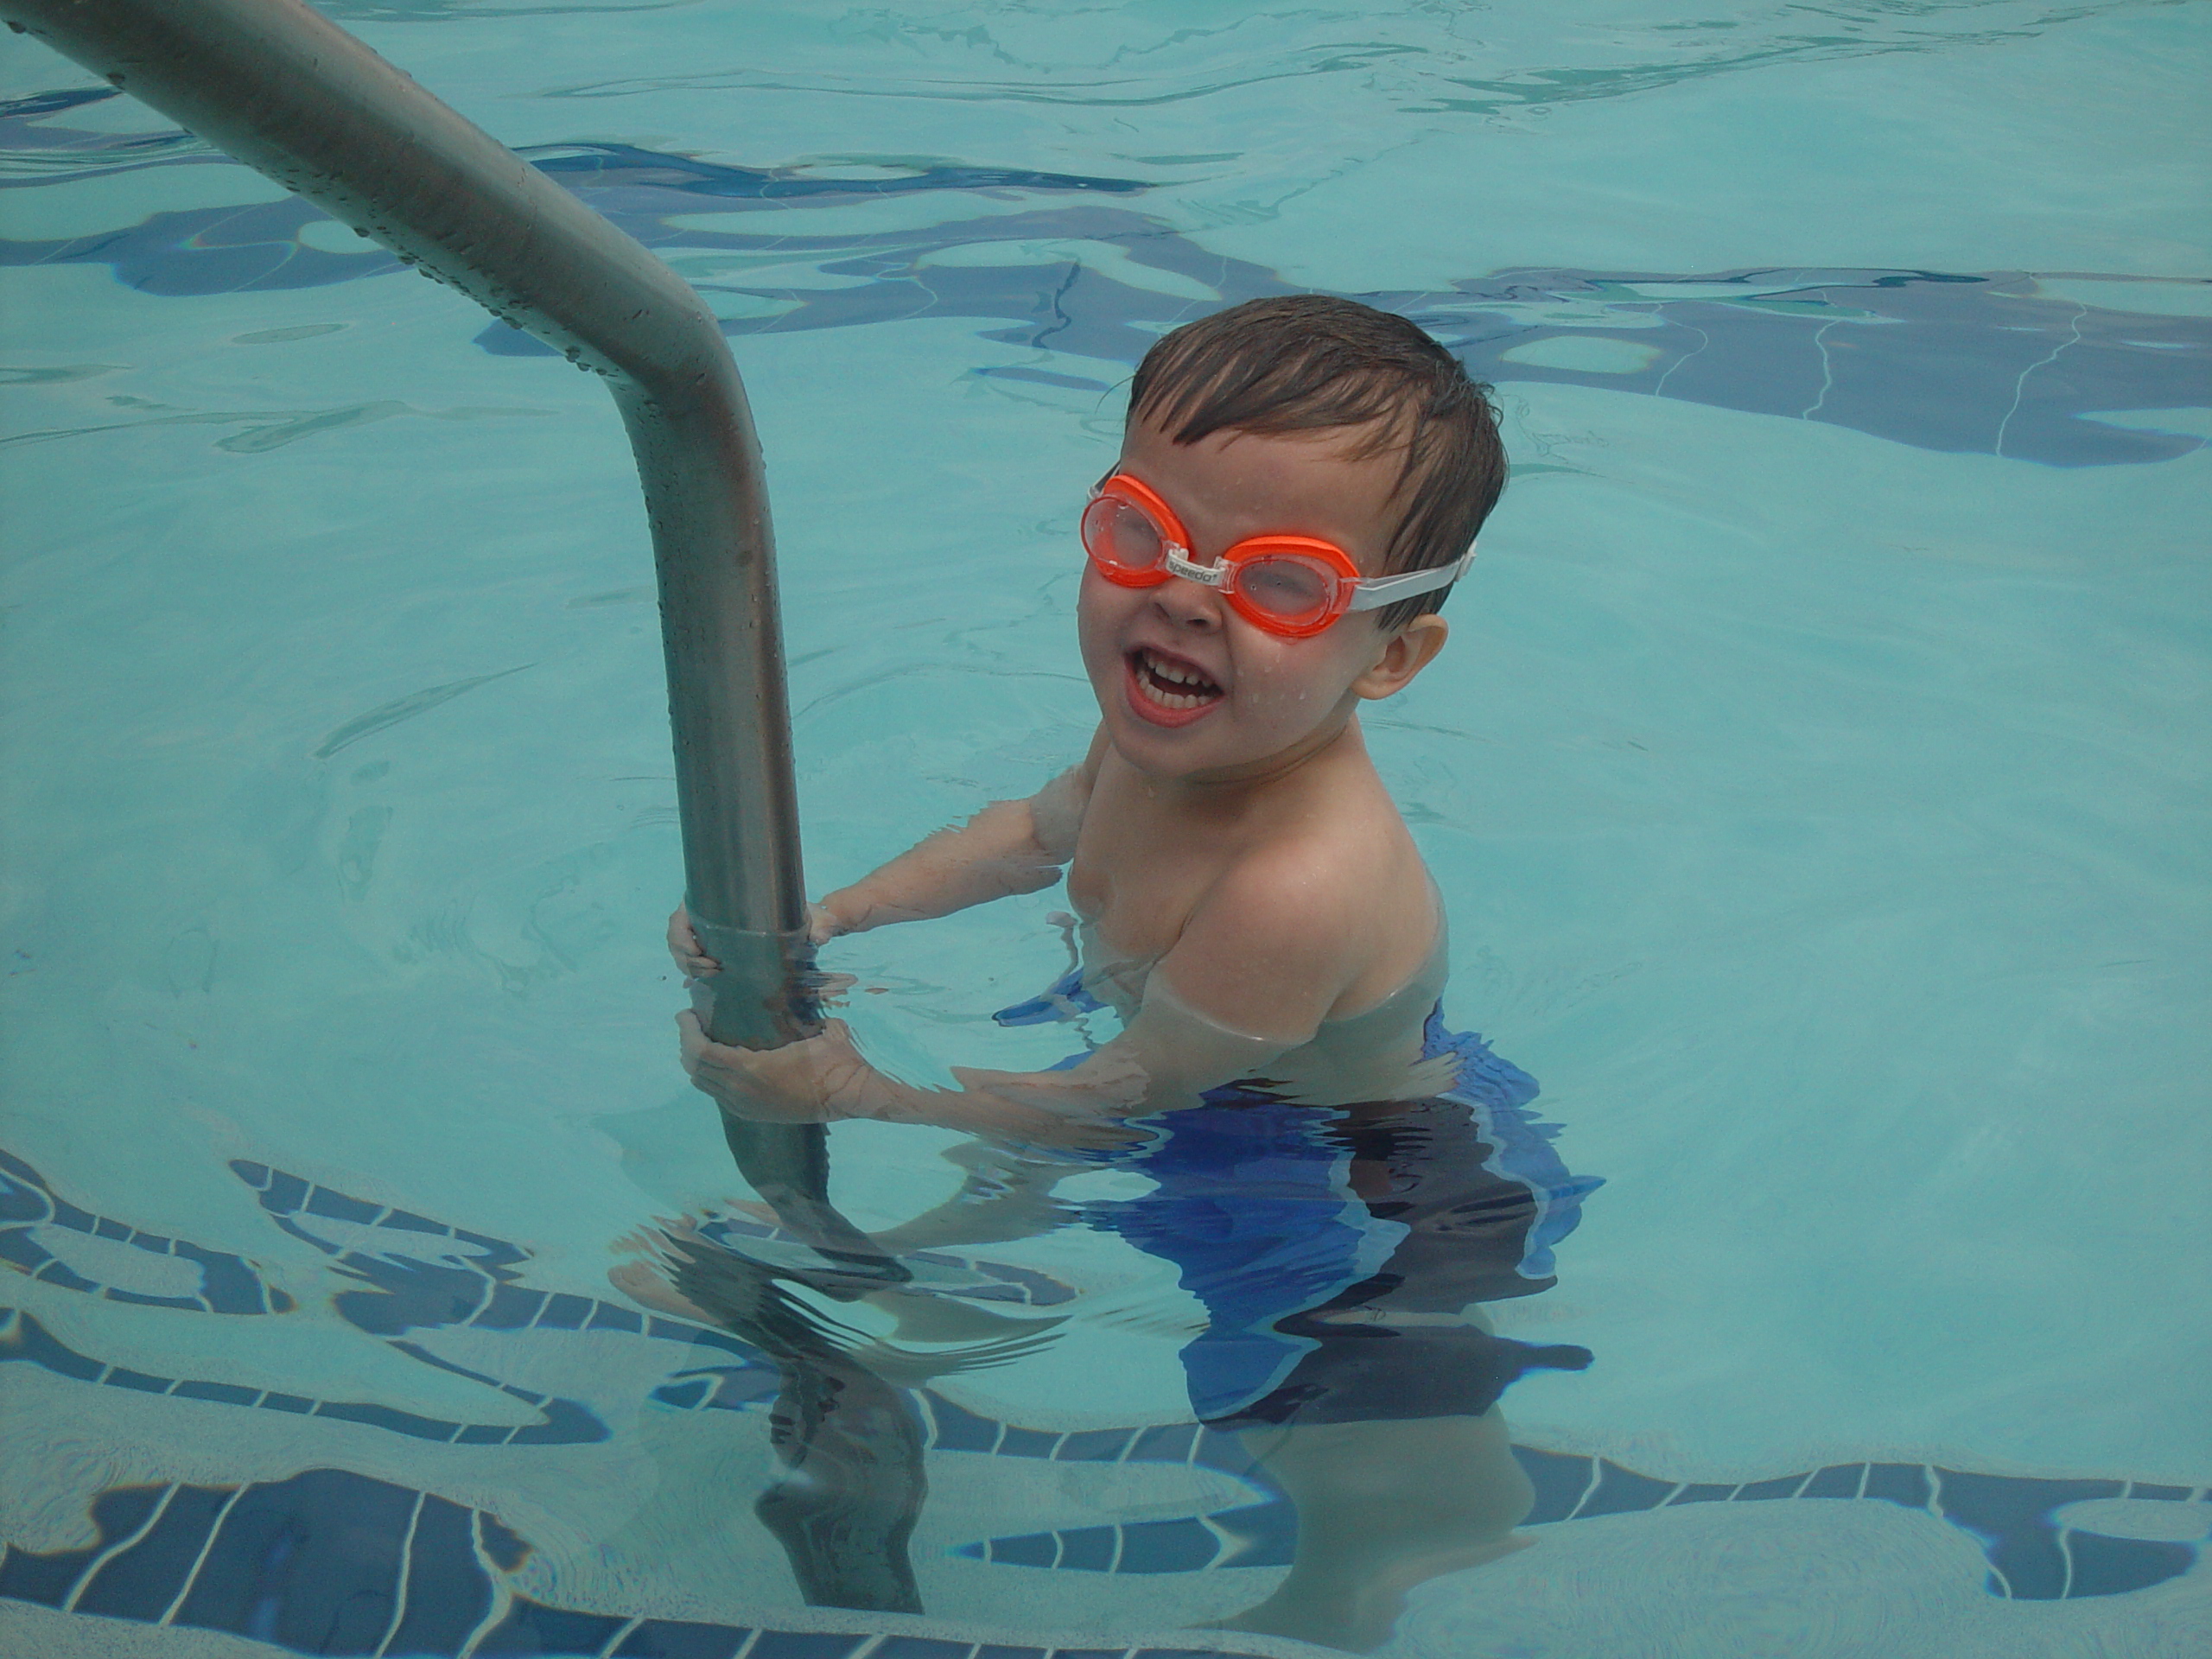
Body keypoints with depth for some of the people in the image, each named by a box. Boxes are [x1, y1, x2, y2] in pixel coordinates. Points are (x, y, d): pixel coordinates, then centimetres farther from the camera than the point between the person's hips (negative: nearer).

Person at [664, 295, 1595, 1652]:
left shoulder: (1299, 890, -43)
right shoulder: (1171, 734, -16)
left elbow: (1120, 1101, -29)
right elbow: (1040, 831, 8)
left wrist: (853, 1095, -20)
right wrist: (822, 920, 0)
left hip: (1371, 1203, -8)